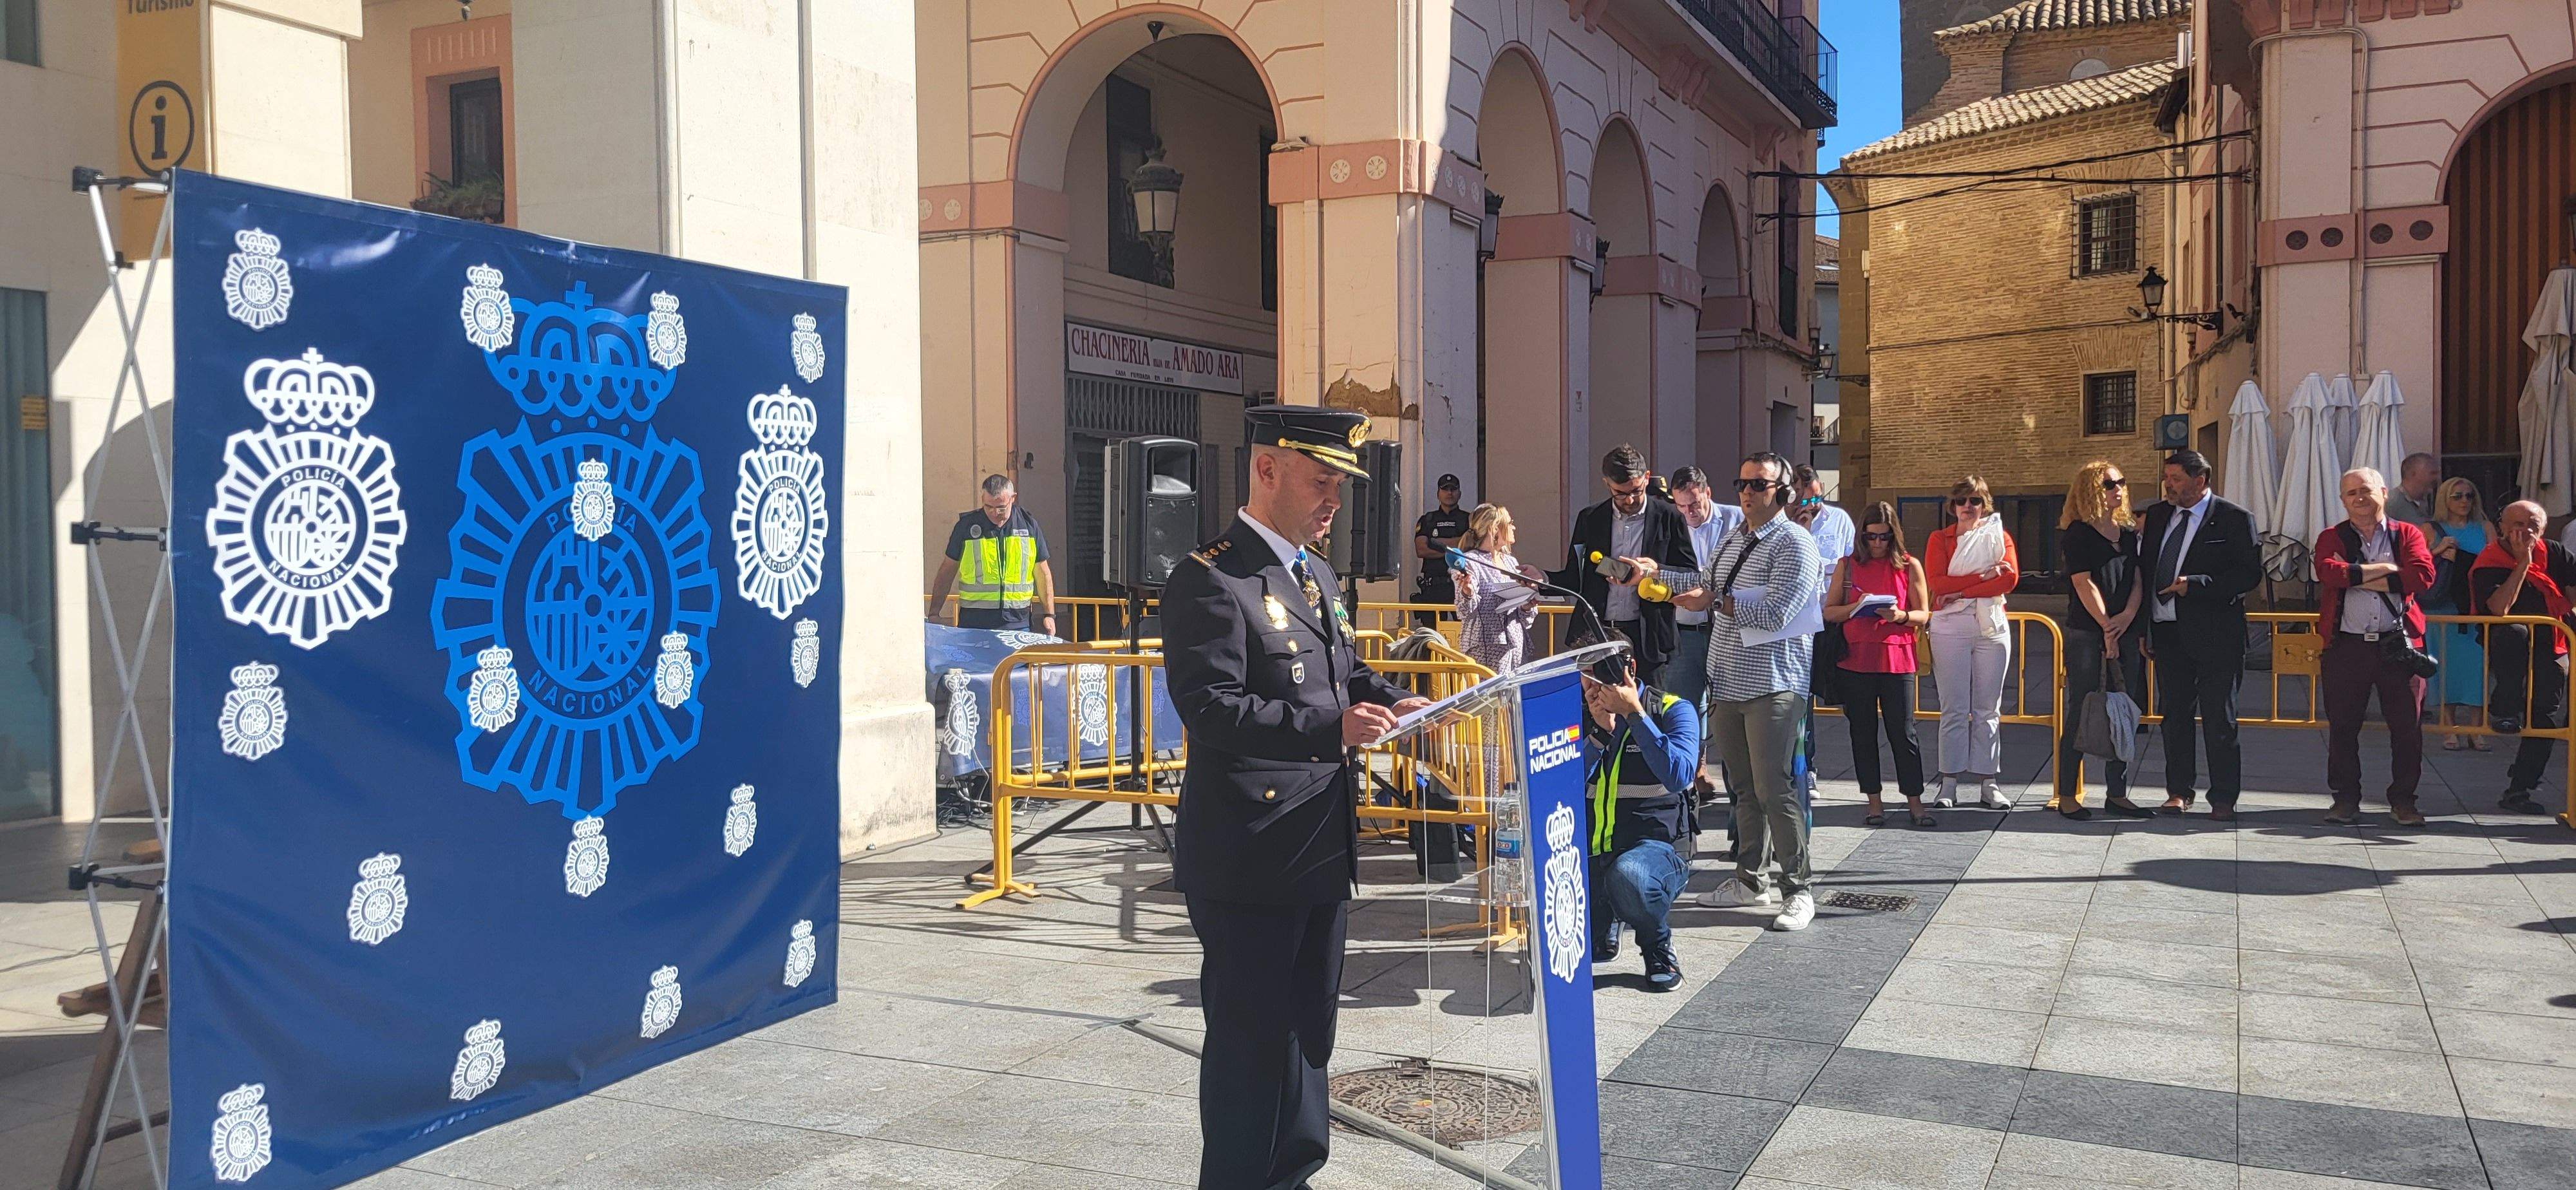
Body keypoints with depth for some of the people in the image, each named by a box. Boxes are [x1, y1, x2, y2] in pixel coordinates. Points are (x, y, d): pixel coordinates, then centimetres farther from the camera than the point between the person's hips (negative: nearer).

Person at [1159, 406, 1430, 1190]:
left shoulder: (1316, 573, 15)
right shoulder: (1210, 580, -15)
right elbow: (1211, 708, -24)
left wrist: (1388, 702, 3)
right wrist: (1333, 727, -31)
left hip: (1322, 850, 9)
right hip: (1248, 858, -9)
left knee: (1308, 1030, 19)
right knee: (1249, 1038, 0)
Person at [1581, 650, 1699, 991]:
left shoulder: (1673, 710, -3)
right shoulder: (1583, 717, 9)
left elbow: (1678, 777, -21)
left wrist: (1634, 713, -19)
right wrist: (1601, 731, -12)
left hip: (1655, 844, -4)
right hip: (1592, 851, 4)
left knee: (1628, 875, -42)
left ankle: (1658, 948, -7)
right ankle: (1605, 925, 23)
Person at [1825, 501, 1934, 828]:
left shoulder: (1909, 566, 4)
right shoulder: (1848, 565, 7)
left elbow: (1923, 615, 6)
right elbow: (1829, 611, 6)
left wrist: (1900, 616, -15)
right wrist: (1855, 608, -13)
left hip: (1897, 661, -1)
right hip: (1855, 661, 1)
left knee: (1903, 733, -1)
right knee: (1863, 733, 6)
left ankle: (1914, 803, 7)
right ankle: (1874, 801, 15)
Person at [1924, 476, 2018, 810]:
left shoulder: (1999, 537, 11)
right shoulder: (1940, 539, 8)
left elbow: (2010, 578, -6)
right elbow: (1936, 582, -7)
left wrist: (1961, 591, -11)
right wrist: (1983, 576, -12)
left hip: (1992, 626, 1)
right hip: (1950, 628, -1)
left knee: (1988, 709, 3)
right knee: (1954, 709, -4)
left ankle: (1988, 784, 6)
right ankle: (1949, 785, -2)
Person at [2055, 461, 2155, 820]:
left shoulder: (2129, 531, 15)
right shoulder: (2077, 534, -4)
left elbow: (2138, 578, 9)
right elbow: (2084, 584, -9)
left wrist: (2128, 616, -9)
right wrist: (2107, 628, -12)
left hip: (2126, 631, 6)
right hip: (2086, 632, -6)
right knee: (2080, 713, -4)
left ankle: (2117, 793, 14)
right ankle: (2068, 796, 1)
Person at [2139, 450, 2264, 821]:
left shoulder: (2234, 519, -5)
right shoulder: (2157, 516, 12)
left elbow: (2250, 573, -11)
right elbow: (2145, 569, 14)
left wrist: (2197, 584, -20)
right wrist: (2144, 630, 9)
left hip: (2214, 634, -5)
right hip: (2167, 633, 5)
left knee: (2219, 721, 1)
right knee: (2174, 715, 11)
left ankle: (2223, 799, 9)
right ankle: (2179, 790, 22)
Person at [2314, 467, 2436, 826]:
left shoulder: (2408, 535, 8)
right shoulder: (2331, 538, 8)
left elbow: (2423, 575, -11)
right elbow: (2329, 572, -14)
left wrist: (2355, 577, -10)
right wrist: (2386, 570, -11)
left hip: (2400, 644, 0)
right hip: (2346, 645, 0)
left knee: (2407, 726, 3)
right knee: (2343, 726, 5)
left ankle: (2403, 800, 15)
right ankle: (2346, 798, 15)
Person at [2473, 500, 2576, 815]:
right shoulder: (2486, 565, -8)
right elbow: (2500, 609, -24)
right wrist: (2523, 564, -22)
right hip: (2507, 649, -4)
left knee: (2548, 715, -6)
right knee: (2515, 632, -39)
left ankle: (2519, 789, 3)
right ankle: (2503, 710, -24)